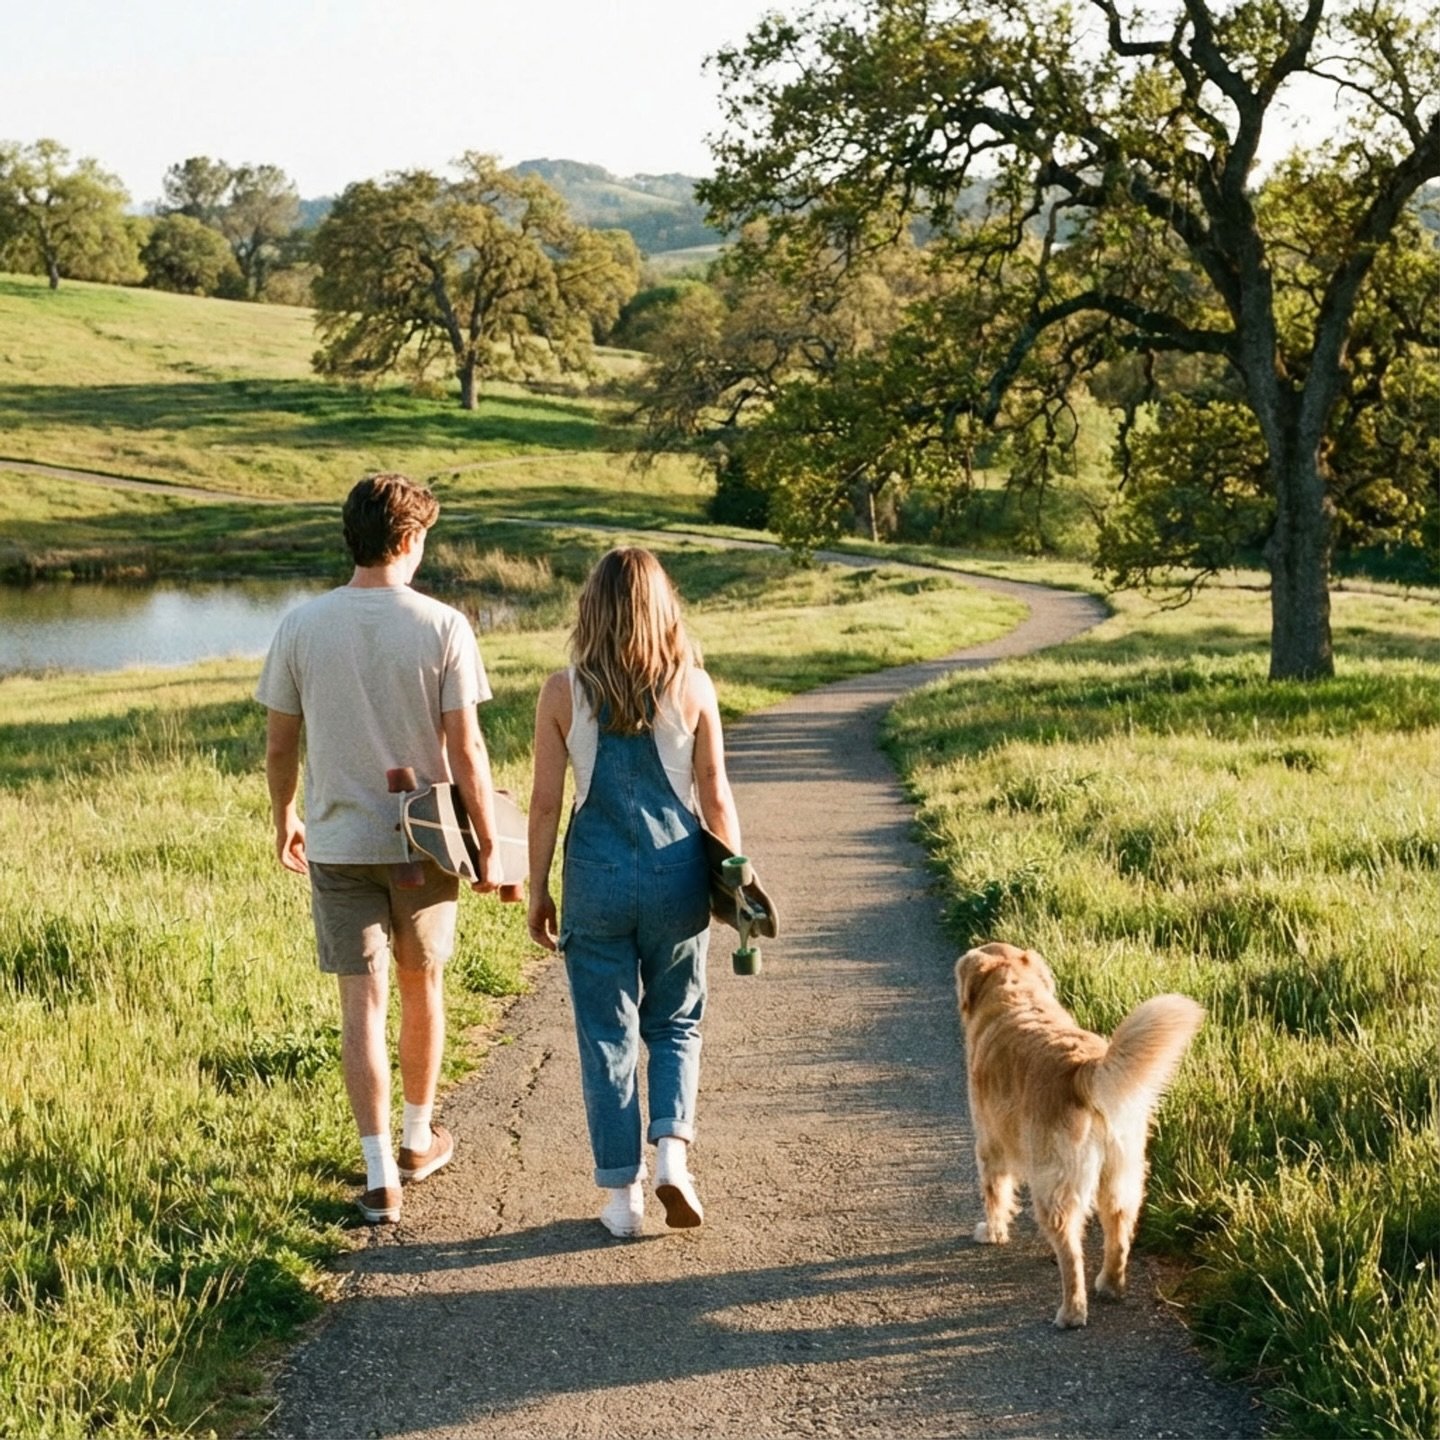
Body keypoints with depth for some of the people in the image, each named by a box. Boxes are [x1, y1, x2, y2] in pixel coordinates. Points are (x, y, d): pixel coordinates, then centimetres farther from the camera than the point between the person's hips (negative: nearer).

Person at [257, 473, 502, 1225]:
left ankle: (381, 1175, -2)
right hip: (423, 843, 0)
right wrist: (488, 847, -2)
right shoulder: (442, 626, -11)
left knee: (362, 1003, 2)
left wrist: (284, 820, 18)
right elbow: (465, 749, -11)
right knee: (421, 986, 19)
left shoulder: (302, 625, -5)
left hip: (337, 844, 0)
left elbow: (278, 744, 1)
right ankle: (419, 1137, 35)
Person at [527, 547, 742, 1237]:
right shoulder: (692, 687, -3)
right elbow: (716, 797, 1)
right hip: (676, 875, 1)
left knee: (607, 1036, 9)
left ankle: (622, 1193, 11)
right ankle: (672, 1152, -1)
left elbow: (545, 804, -3)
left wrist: (537, 892, 7)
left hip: (596, 878, -1)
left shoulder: (562, 692, -5)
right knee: (675, 1024, 18)